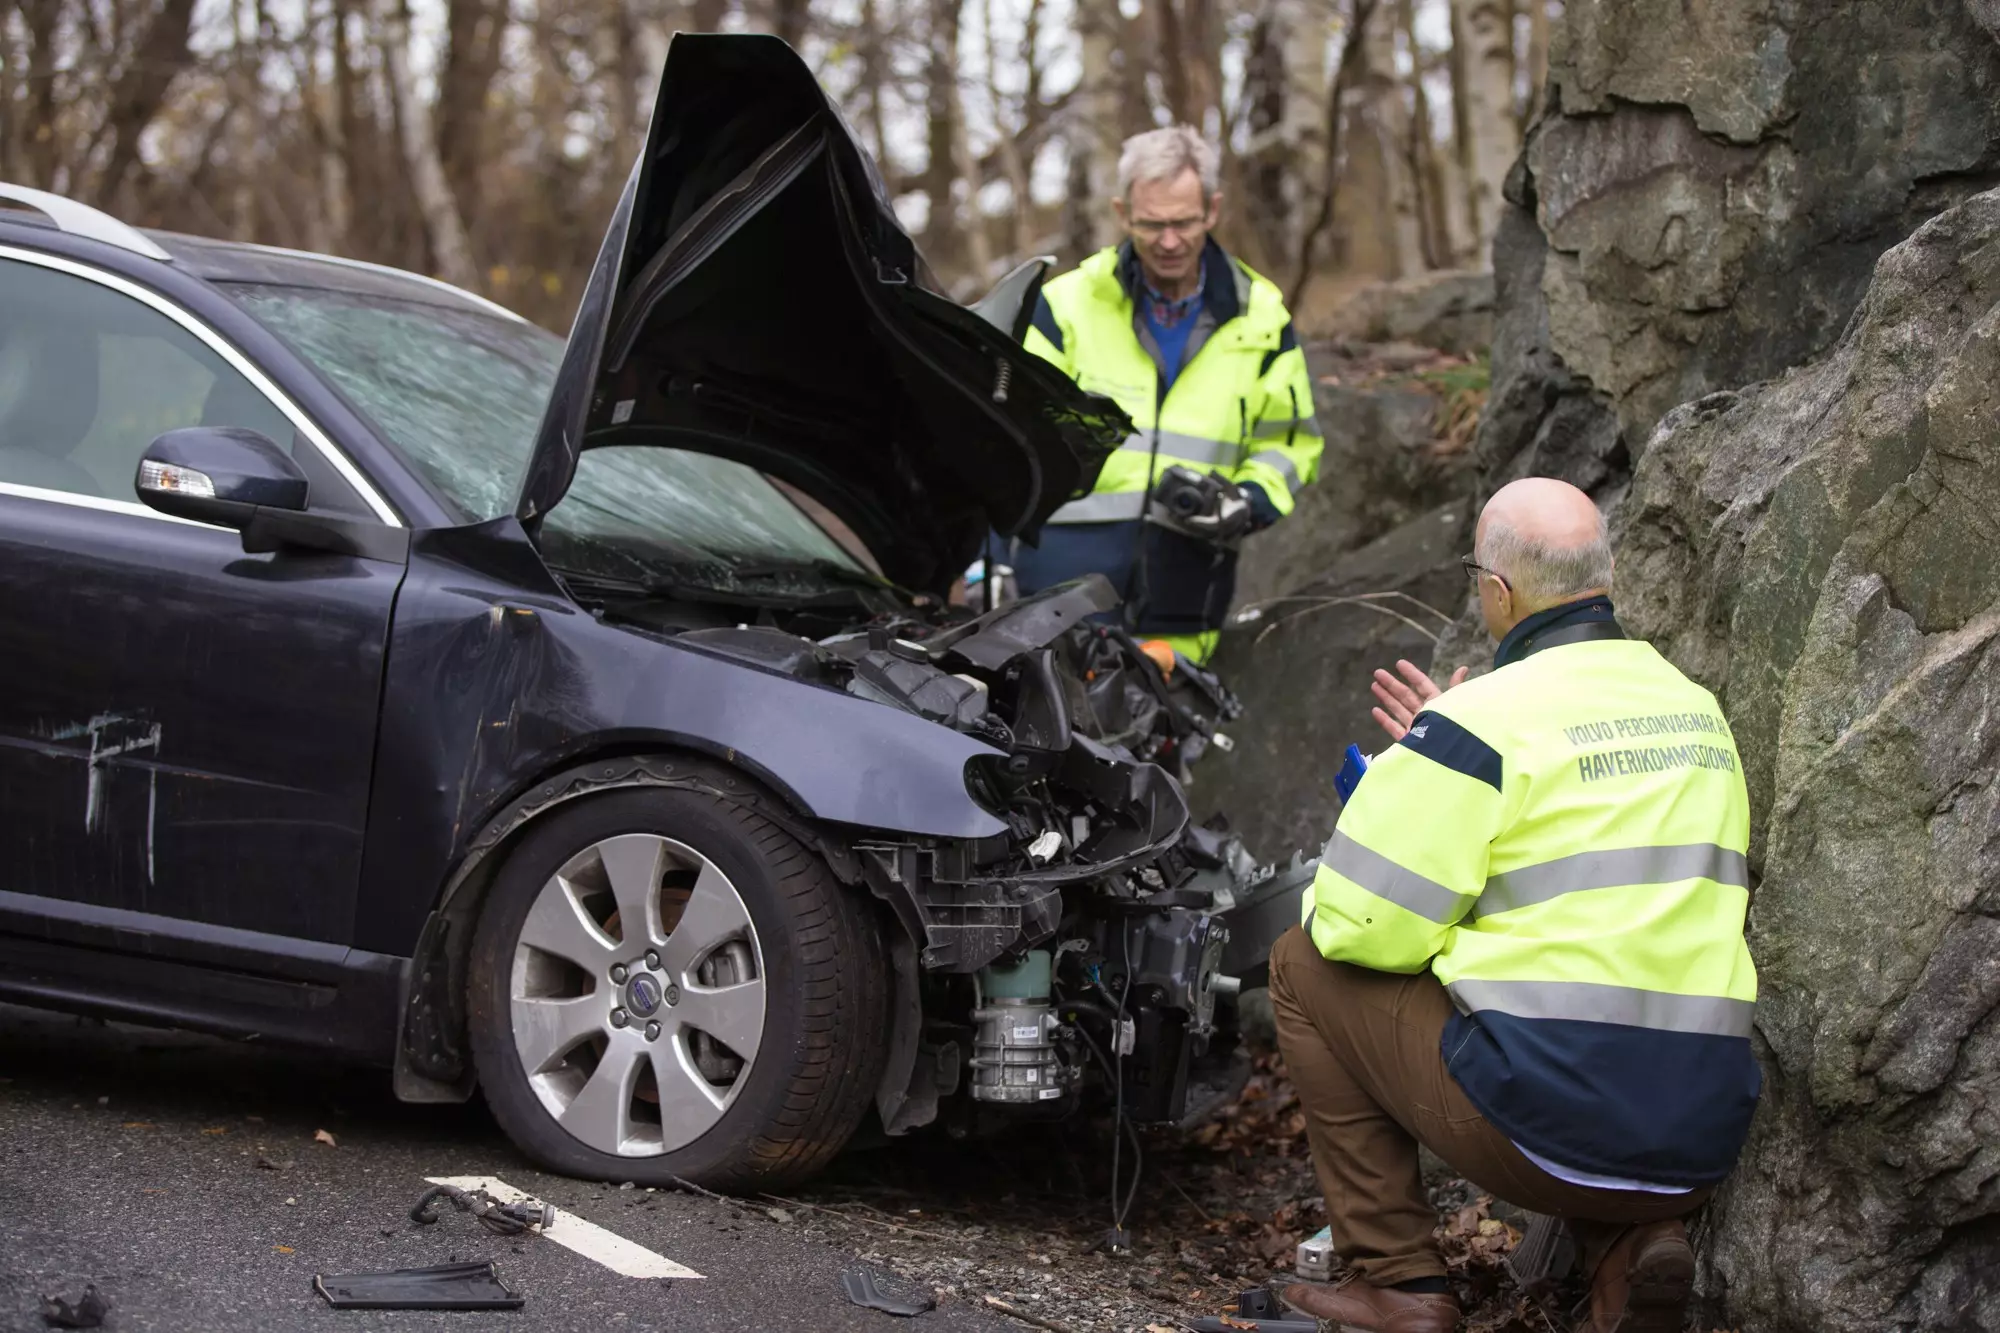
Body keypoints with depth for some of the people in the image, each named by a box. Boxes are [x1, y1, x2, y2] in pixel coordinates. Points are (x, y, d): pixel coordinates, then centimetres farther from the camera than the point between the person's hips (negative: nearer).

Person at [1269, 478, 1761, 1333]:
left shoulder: (1484, 720, -9)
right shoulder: (1697, 709, 14)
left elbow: (1360, 929, -9)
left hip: (1546, 1123, -7)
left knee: (1306, 965, 12)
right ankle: (1632, 1243, 10)